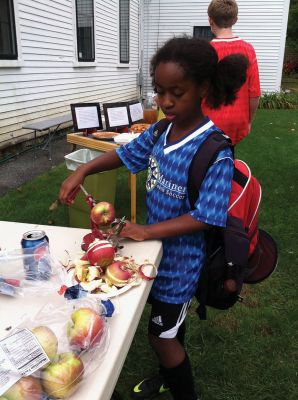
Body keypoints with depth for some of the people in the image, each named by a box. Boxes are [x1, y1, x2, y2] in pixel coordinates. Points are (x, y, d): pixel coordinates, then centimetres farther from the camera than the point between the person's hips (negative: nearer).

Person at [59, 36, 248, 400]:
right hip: (156, 242, 7)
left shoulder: (215, 152, -26)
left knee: (161, 333, 8)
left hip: (181, 254, -6)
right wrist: (82, 171, -3)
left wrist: (147, 231, -28)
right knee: (169, 322, 26)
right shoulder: (159, 131, -5)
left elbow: (206, 217, -26)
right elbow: (126, 153, 9)